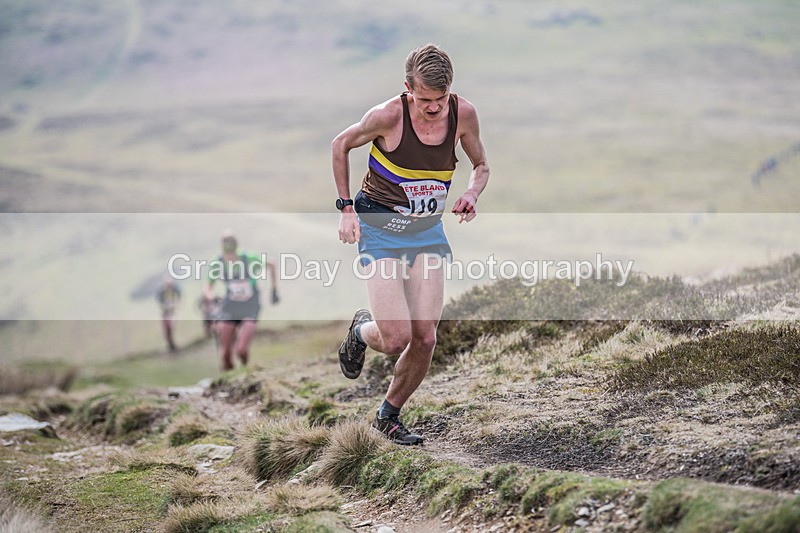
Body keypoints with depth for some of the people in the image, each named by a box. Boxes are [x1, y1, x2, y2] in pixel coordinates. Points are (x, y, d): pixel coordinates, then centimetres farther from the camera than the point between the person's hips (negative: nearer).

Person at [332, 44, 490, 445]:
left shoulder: (463, 114, -9)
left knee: (425, 337, -4)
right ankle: (360, 331, 23)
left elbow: (481, 166, 9)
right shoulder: (388, 115, -20)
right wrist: (346, 208, -4)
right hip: (379, 228, -4)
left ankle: (388, 417, 20)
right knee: (396, 339, -15)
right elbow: (340, 145, -1)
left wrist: (471, 194, -12)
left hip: (428, 231, 4)